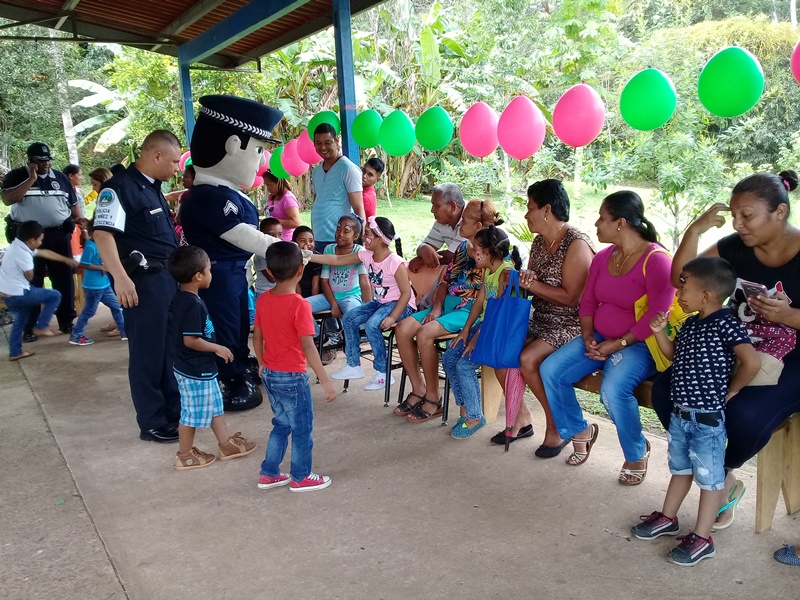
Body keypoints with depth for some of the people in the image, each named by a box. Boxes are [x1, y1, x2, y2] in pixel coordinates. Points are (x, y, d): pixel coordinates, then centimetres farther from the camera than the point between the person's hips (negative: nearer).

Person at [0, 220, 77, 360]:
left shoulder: (17, 246, 11)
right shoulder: (23, 253, -22)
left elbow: (46, 253, 18)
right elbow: (29, 276, -10)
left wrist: (66, 260, 26)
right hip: (18, 293, -10)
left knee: (20, 320, 25)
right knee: (55, 296, 2)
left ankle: (15, 352, 29)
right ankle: (41, 327, 5)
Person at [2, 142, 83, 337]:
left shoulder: (60, 177, 11)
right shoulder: (16, 176, 1)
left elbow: (74, 204, 15)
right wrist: (31, 179, -16)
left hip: (59, 236, 3)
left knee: (64, 279, 6)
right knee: (31, 282, 2)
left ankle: (66, 321, 17)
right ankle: (28, 327, 8)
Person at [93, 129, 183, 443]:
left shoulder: (153, 188, 16)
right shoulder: (119, 187, -13)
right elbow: (102, 234, -23)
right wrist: (120, 277, -33)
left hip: (169, 277, 9)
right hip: (144, 280, -9)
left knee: (173, 349, 16)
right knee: (148, 353, 0)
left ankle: (175, 411, 28)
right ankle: (152, 423, 11)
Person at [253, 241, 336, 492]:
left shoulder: (263, 300, 0)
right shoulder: (299, 305, -21)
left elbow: (257, 337, 8)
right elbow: (308, 347, -23)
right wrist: (325, 381, -19)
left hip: (269, 375, 7)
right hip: (292, 377, -7)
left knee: (282, 425, 22)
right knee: (303, 429, 11)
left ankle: (268, 474, 29)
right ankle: (300, 478, 23)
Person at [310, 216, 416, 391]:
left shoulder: (395, 262, -23)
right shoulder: (366, 255, -3)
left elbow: (406, 293, -21)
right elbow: (337, 260, 4)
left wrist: (392, 317, -29)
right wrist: (308, 257, -1)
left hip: (400, 304, -8)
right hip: (379, 302, 8)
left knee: (372, 325, -30)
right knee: (348, 319, -3)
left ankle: (382, 373, -15)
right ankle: (353, 366, 10)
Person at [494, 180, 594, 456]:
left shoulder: (576, 244, -16)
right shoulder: (539, 243, 12)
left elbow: (571, 297, -22)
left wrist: (533, 285, -16)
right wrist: (520, 280, -7)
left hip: (571, 324, -8)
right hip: (539, 320, 8)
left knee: (528, 359, -29)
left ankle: (558, 427, -8)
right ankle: (521, 419, 5)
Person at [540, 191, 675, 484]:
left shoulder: (656, 260, -14)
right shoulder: (602, 257, 8)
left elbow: (657, 315, -20)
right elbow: (587, 302, 11)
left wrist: (618, 344, -21)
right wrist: (588, 336, -5)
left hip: (638, 344, -7)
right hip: (600, 338, 7)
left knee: (612, 390, -33)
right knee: (550, 370, -12)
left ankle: (637, 452, -3)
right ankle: (579, 430, 12)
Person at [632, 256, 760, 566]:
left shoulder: (726, 325, -19)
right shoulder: (691, 324, 6)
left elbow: (752, 362, -26)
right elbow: (674, 355, 20)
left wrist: (730, 390, -13)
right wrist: (659, 332, 4)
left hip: (707, 418, -8)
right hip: (680, 413, 8)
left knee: (709, 477, 6)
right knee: (680, 469, 23)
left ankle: (702, 538, 15)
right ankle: (667, 518, 38)